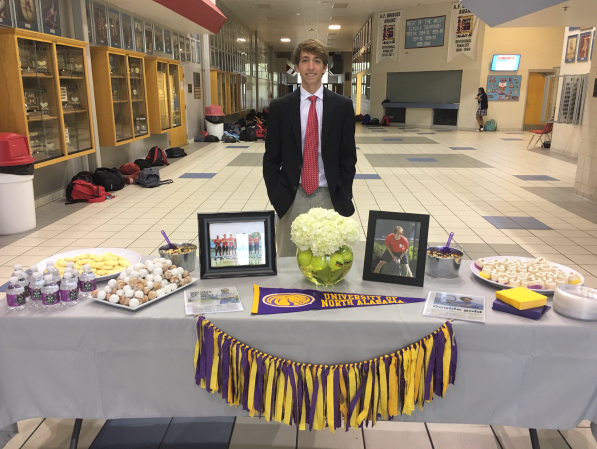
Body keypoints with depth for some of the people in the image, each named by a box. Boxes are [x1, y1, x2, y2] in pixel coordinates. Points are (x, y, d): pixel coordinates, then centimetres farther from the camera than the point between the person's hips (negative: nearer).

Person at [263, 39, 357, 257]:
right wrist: (275, 197, -1)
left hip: (329, 198, 0)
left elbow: (348, 156, 4)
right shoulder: (279, 107, 2)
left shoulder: (342, 106, 1)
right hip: (291, 198, 0)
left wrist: (343, 197, -1)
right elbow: (271, 158, 5)